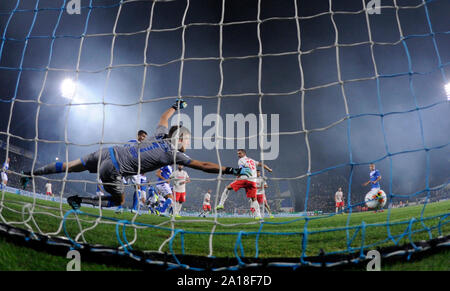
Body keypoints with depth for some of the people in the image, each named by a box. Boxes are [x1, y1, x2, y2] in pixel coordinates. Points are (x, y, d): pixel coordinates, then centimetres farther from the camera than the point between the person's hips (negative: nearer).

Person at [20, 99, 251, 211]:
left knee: (72, 166, 20)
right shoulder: (173, 154, -10)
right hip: (112, 170, -7)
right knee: (118, 201, 16)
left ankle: (33, 173, 27)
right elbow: (203, 166, -11)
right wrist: (231, 170, -6)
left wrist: (176, 106, 48)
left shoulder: (160, 136, 8)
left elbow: (163, 117, 30)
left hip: (108, 153, 7)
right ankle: (78, 200, 10)